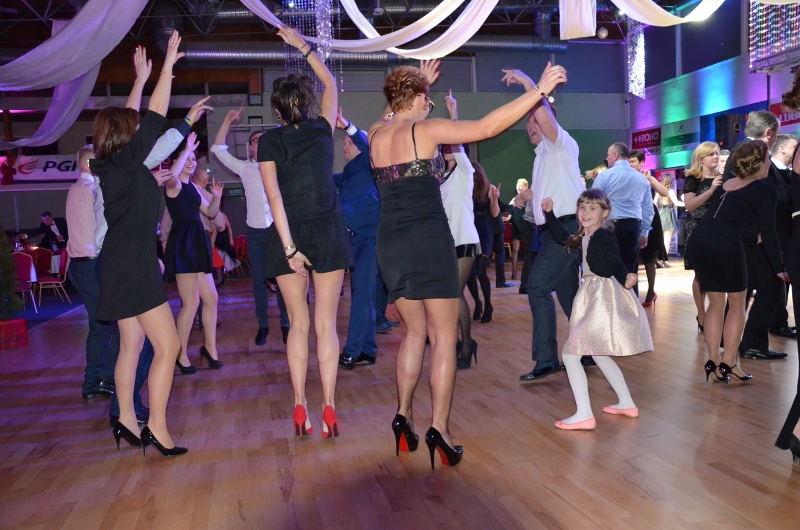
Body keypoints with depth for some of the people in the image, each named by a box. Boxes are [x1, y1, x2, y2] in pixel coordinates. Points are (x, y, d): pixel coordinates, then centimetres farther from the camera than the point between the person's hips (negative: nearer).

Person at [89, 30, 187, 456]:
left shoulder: (112, 165, 9)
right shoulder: (127, 162, -13)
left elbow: (130, 118, 22)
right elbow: (155, 118, -11)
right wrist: (169, 63, -5)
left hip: (123, 267, 10)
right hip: (134, 268, -10)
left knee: (131, 344, 15)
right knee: (168, 346, -6)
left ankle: (126, 420, 23)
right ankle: (156, 428, -2)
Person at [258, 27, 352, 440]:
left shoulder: (269, 141, -2)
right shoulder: (323, 129, 3)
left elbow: (274, 195, -11)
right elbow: (330, 84, 21)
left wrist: (289, 246, -12)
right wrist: (302, 45, 29)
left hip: (289, 235, 0)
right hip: (329, 232, 1)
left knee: (299, 324, 8)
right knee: (326, 323, 1)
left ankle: (300, 408, 10)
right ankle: (329, 408, 0)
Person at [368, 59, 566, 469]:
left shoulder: (376, 135, 10)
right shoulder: (425, 130, -6)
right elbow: (486, 128, -13)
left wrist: (419, 82, 46)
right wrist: (538, 90, -9)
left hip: (390, 244, 6)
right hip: (430, 241, -6)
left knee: (415, 331, 18)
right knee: (444, 336, 1)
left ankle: (403, 415, 14)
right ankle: (439, 428, -3)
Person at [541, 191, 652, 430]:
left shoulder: (604, 237, -14)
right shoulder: (583, 237, 10)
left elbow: (617, 264, -19)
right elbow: (563, 238, 27)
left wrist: (626, 279, -39)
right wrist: (549, 214, 22)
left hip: (603, 296, -10)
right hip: (592, 296, 10)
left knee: (571, 353, -10)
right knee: (598, 353, 21)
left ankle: (584, 415, -9)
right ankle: (627, 404, 33)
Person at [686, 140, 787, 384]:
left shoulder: (723, 186, 25)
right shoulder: (766, 191, 7)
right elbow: (768, 232, 0)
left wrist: (752, 236, 41)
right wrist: (778, 268, 5)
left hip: (698, 241, 6)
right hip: (725, 245, -6)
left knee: (716, 303, 18)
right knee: (737, 303, 12)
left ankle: (713, 362, 16)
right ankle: (728, 363, 10)